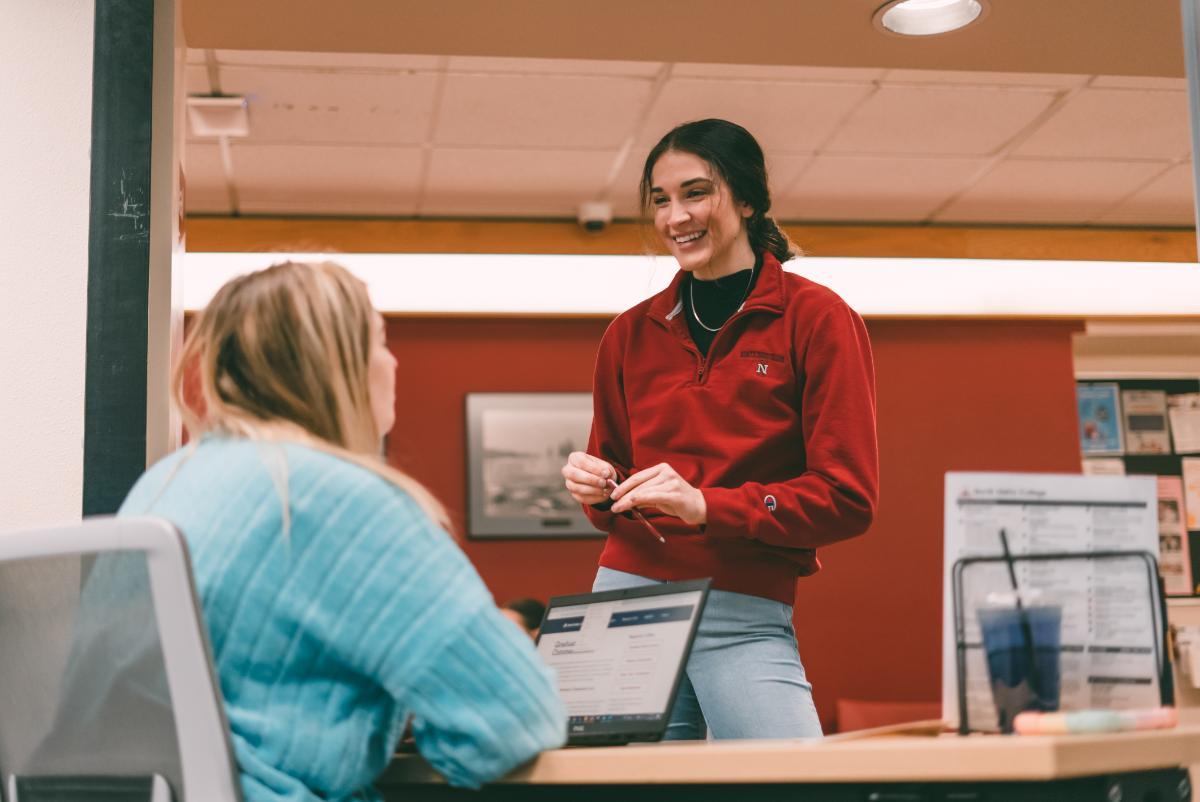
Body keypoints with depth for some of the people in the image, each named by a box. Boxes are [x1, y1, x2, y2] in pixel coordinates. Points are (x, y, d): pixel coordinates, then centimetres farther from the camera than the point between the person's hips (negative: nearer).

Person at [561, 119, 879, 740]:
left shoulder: (816, 319, -2)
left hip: (745, 618, -3)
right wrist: (595, 485, -2)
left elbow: (848, 498, -6)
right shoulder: (631, 334, 11)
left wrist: (707, 505, -17)